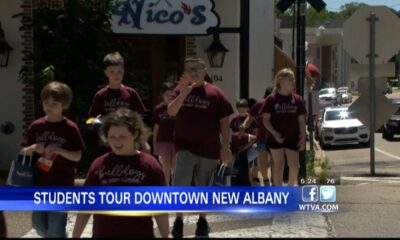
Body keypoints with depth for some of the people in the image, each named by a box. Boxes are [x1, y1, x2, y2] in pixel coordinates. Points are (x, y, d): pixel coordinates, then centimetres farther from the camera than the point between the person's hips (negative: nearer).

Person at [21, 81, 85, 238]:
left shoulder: (70, 128, -8)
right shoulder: (36, 126, 3)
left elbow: (78, 156, -8)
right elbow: (23, 151, 8)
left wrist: (59, 150, -23)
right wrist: (33, 148, -14)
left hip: (61, 185, -5)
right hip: (39, 183, 5)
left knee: (55, 228, -2)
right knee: (38, 224, 14)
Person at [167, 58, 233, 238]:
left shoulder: (215, 93, -2)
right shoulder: (180, 90, 2)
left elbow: (224, 122, 0)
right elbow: (171, 112, -11)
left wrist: (225, 147, -4)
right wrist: (184, 93, -25)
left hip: (209, 148, 0)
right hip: (185, 145, 0)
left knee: (204, 186, 11)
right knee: (180, 184, -12)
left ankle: (202, 220, 27)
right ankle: (179, 219, 2)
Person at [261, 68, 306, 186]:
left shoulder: (297, 99, 1)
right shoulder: (271, 99, -7)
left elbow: (301, 120, 4)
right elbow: (265, 119, -6)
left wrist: (303, 138, -2)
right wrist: (274, 133, -19)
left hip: (292, 138, 2)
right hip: (276, 138, -2)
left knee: (294, 166, -2)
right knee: (278, 165, 5)